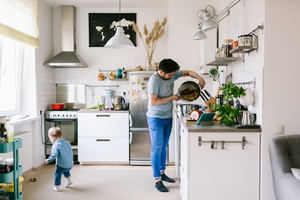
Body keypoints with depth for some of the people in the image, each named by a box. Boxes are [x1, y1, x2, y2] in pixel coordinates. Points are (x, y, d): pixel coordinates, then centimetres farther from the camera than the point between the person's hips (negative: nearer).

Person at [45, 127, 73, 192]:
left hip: (61, 165, -7)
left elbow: (54, 155, -17)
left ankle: (57, 187, 17)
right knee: (66, 171, 34)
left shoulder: (56, 145, -14)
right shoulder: (67, 143, 7)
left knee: (57, 174, 11)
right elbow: (71, 153, 13)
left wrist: (48, 160, -1)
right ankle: (69, 180, 33)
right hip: (70, 164, 7)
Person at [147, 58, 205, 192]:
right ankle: (157, 181, 5)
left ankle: (162, 173, 31)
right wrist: (171, 98, -18)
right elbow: (153, 102, -26)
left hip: (168, 117, 8)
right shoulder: (154, 80, -22)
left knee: (164, 147, 16)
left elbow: (188, 72, 13)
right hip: (156, 118, -7)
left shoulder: (171, 74, 0)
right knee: (157, 148, -3)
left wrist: (199, 78, -5)